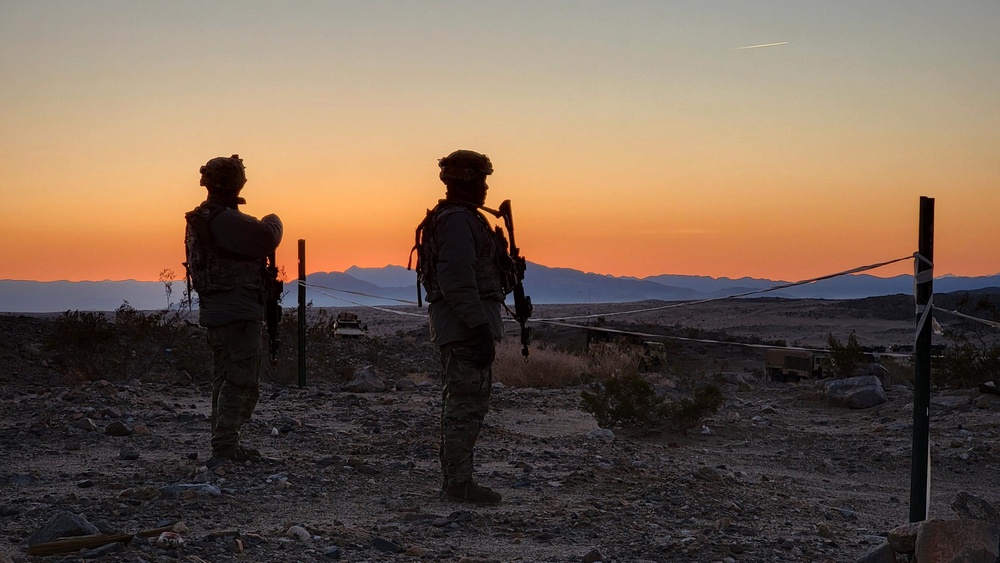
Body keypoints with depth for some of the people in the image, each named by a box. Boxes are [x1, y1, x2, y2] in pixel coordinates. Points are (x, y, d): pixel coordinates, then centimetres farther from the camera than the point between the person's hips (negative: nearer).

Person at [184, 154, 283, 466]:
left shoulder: (198, 220, 12)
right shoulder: (227, 220, -19)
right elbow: (267, 238, -24)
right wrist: (273, 221, -2)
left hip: (213, 312, 10)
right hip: (239, 312, -10)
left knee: (225, 380, 17)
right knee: (242, 383, -7)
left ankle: (223, 445, 24)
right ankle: (224, 449, -9)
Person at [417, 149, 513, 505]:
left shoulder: (459, 218, 20)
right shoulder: (457, 220, -14)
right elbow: (458, 282, -23)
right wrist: (480, 328, -25)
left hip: (463, 328, 11)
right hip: (466, 326, -11)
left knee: (463, 404, 14)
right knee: (467, 404, -9)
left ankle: (454, 479, 20)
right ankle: (458, 482, -6)